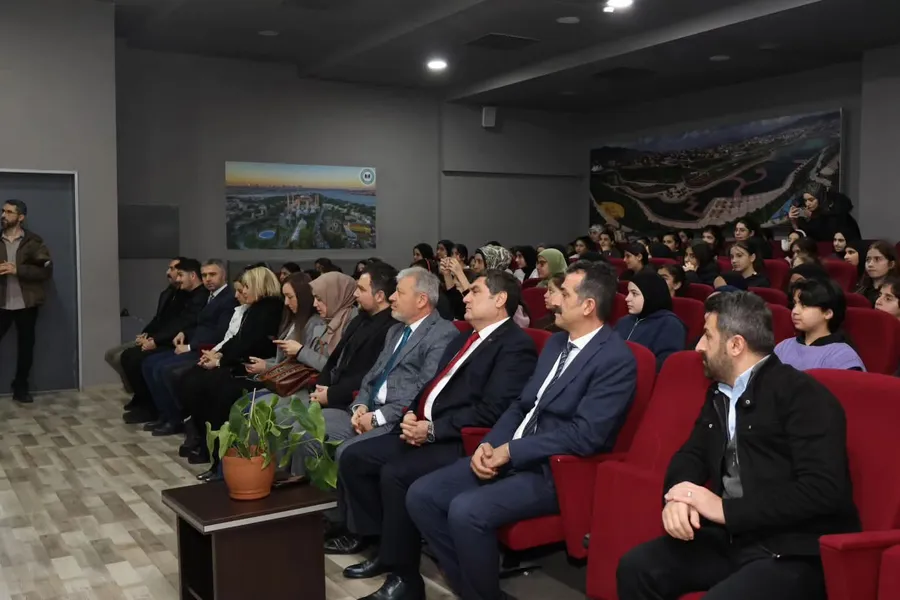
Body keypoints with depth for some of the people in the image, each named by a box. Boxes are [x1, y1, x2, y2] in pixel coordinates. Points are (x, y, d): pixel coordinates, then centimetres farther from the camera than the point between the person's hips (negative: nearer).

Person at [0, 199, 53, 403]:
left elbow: (46, 271, -7)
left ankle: (20, 388, 20)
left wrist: (18, 270, -18)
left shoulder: (33, 241, 0)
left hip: (25, 303, -1)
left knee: (26, 346, 7)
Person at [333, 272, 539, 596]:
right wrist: (412, 414, 2)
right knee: (353, 457, 0)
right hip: (424, 430, 10)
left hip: (459, 442, -10)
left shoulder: (516, 345, -10)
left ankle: (404, 574, -10)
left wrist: (433, 429, -18)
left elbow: (491, 411, -19)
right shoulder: (464, 339, 20)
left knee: (395, 473, -29)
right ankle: (385, 547, 12)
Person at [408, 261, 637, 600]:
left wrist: (510, 451, -17)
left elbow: (584, 435, -20)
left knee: (466, 510, -29)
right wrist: (489, 445, -3)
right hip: (508, 456, 9)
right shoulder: (556, 342, 14)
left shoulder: (616, 358, -13)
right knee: (421, 495, -5)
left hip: (553, 471, -8)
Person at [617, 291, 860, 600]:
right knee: (636, 567, -12)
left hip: (795, 552, -7)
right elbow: (691, 454, 20)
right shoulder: (719, 393, 15)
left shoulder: (803, 394, -10)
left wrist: (726, 509, -20)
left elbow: (823, 490, -19)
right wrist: (678, 497, -4)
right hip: (731, 539, 7)